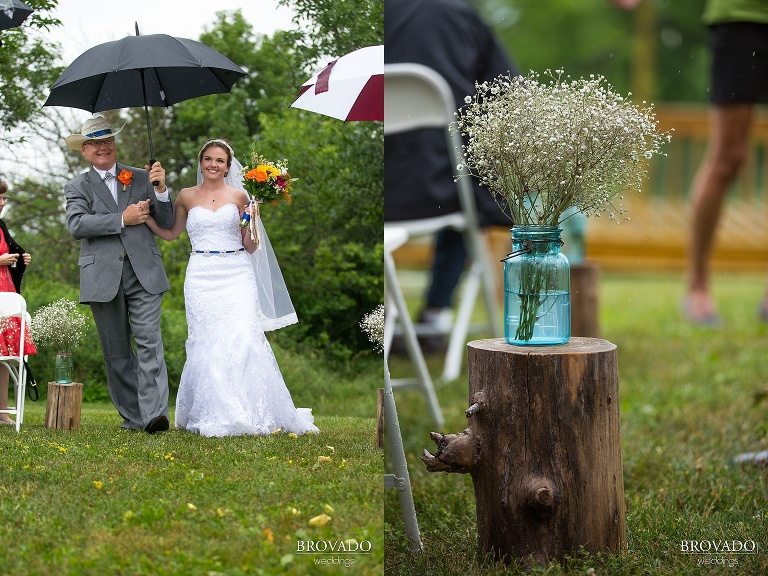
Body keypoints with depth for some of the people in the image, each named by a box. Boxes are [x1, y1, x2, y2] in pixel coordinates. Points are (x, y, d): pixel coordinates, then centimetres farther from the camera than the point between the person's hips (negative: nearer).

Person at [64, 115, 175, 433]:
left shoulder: (141, 178, 13)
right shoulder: (77, 187, 9)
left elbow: (167, 222, 7)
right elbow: (76, 225, -10)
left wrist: (161, 189, -10)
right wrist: (122, 219, -14)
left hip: (144, 274, -1)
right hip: (103, 279, 1)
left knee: (149, 341, -13)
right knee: (116, 351, 6)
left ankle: (155, 413, -20)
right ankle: (132, 415, 14)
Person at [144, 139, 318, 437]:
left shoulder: (239, 196, 7)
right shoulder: (187, 196, 10)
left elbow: (251, 247, 8)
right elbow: (170, 233, 20)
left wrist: (252, 221, -9)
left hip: (236, 276, -1)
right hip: (202, 277, 1)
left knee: (242, 340, -13)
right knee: (207, 343, -4)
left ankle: (249, 413, -4)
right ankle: (213, 415, 3)